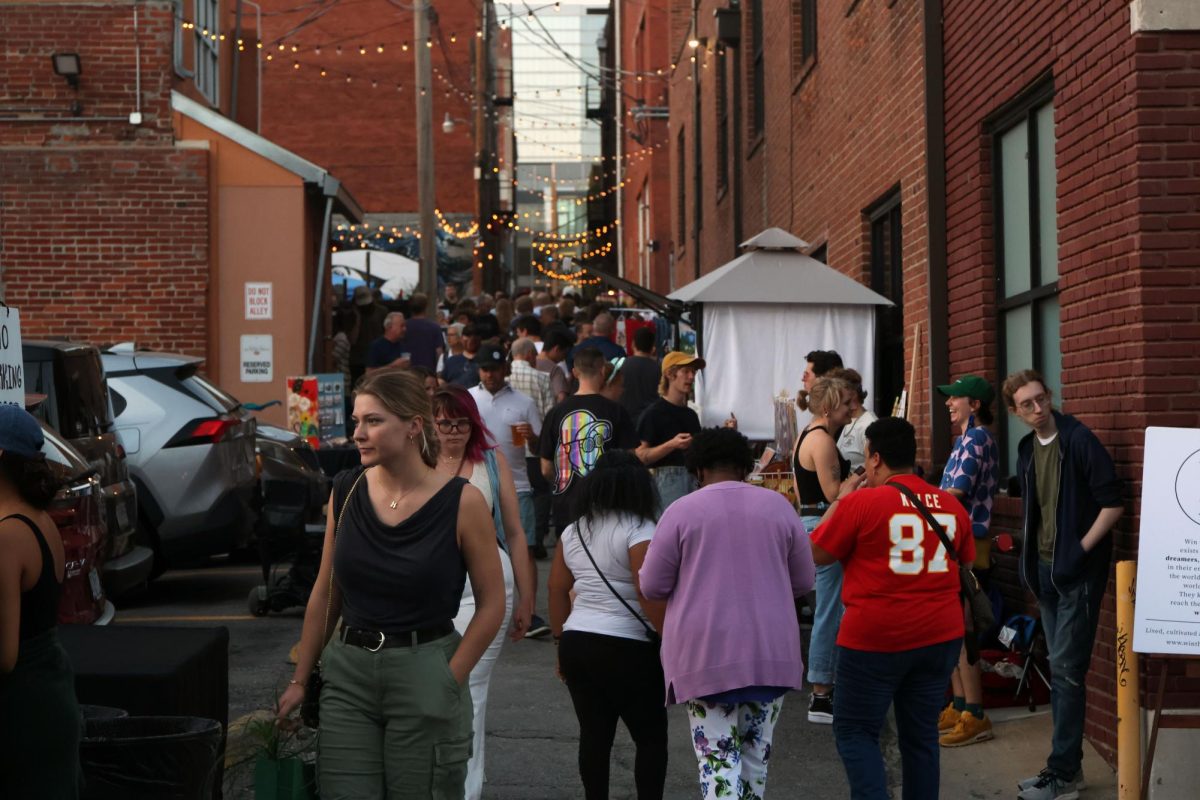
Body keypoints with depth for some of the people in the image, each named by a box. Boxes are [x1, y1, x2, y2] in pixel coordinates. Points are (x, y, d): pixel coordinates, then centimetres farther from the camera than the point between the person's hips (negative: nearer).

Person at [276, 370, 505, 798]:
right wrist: (299, 681, 9)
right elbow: (325, 594, 9)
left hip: (424, 671, -3)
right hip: (347, 671, 3)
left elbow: (491, 604, -4)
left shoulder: (461, 502, -10)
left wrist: (448, 681, -9)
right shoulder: (346, 490, 1)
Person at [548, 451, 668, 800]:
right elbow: (650, 598, -17)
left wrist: (562, 643, 21)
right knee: (651, 736, 5)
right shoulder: (638, 531, -10)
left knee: (594, 735, 10)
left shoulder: (573, 531, 10)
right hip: (626, 650, -6)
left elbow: (557, 592, 13)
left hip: (576, 644, 6)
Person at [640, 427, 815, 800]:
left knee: (718, 758, -2)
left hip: (706, 653, -3)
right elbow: (803, 581, 10)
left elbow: (652, 586, -2)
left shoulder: (681, 511, -4)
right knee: (756, 755, 16)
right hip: (771, 652, 3)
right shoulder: (778, 505, 4)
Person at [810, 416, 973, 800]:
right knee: (921, 734, 13)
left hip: (875, 638, -5)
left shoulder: (861, 502, -12)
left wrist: (840, 501, 8)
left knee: (854, 731, 6)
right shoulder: (951, 505, 3)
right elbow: (966, 561, 18)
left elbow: (815, 555, -1)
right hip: (940, 635, 5)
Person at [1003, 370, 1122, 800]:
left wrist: (1080, 551, -15)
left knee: (1066, 670, -7)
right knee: (1059, 670, 12)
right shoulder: (1027, 449, 9)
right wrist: (1032, 562, 11)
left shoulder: (1080, 440, -13)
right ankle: (1068, 763, 21)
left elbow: (1113, 503, -16)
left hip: (1077, 571, -8)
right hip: (1045, 570, 8)